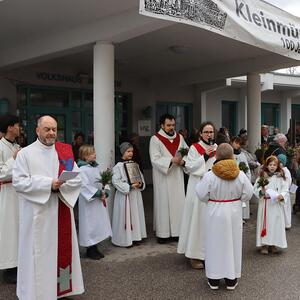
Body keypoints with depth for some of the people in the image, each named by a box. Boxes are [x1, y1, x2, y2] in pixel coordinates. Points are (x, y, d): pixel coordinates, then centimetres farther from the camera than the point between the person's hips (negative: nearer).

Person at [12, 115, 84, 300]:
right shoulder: (25, 153, -2)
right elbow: (18, 181, -11)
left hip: (61, 210, 3)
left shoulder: (65, 152, 7)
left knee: (62, 248, 10)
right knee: (39, 253, 2)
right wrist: (48, 184, -18)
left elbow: (78, 179, 4)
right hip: (38, 214, -3)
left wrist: (61, 184, -16)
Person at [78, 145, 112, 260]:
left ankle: (94, 248, 27)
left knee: (99, 224, 14)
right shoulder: (82, 169, -15)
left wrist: (105, 192, -6)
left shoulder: (96, 167, 9)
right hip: (89, 202, -8)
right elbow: (85, 186, -22)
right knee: (90, 225, 0)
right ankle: (90, 250, 14)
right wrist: (99, 193, -19)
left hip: (100, 201, 8)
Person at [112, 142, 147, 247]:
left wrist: (141, 184, -7)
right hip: (125, 195, -6)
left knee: (136, 215, 12)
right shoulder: (118, 166, -10)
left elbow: (141, 176, 15)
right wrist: (130, 186, -21)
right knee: (126, 216, -2)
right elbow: (116, 181, -17)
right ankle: (125, 239, 7)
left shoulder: (135, 164, 8)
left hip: (136, 195, 6)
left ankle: (135, 237, 23)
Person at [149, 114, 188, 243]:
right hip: (163, 177, -4)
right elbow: (155, 159, -15)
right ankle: (163, 233, 7)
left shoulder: (179, 137, 8)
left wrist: (183, 160, -11)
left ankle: (176, 231, 14)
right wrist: (172, 160, -24)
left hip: (177, 177, 5)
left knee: (178, 202, 5)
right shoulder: (155, 139, -6)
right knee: (164, 203, -1)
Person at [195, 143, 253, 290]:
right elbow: (247, 195, -3)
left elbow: (202, 195, -11)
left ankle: (214, 279, 20)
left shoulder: (209, 176, -18)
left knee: (215, 244, 11)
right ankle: (231, 279, 25)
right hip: (234, 213, 2)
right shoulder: (240, 175, -11)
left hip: (215, 213, -2)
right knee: (233, 243, 14)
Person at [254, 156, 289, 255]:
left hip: (277, 204, 1)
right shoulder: (262, 176, 1)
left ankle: (274, 244, 18)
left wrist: (282, 196, -20)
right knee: (265, 222, 2)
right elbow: (255, 188, 0)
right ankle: (264, 244, 9)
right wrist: (261, 192, -20)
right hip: (264, 204, -1)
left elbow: (285, 189, -1)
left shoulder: (281, 177, 2)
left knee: (276, 223, 5)